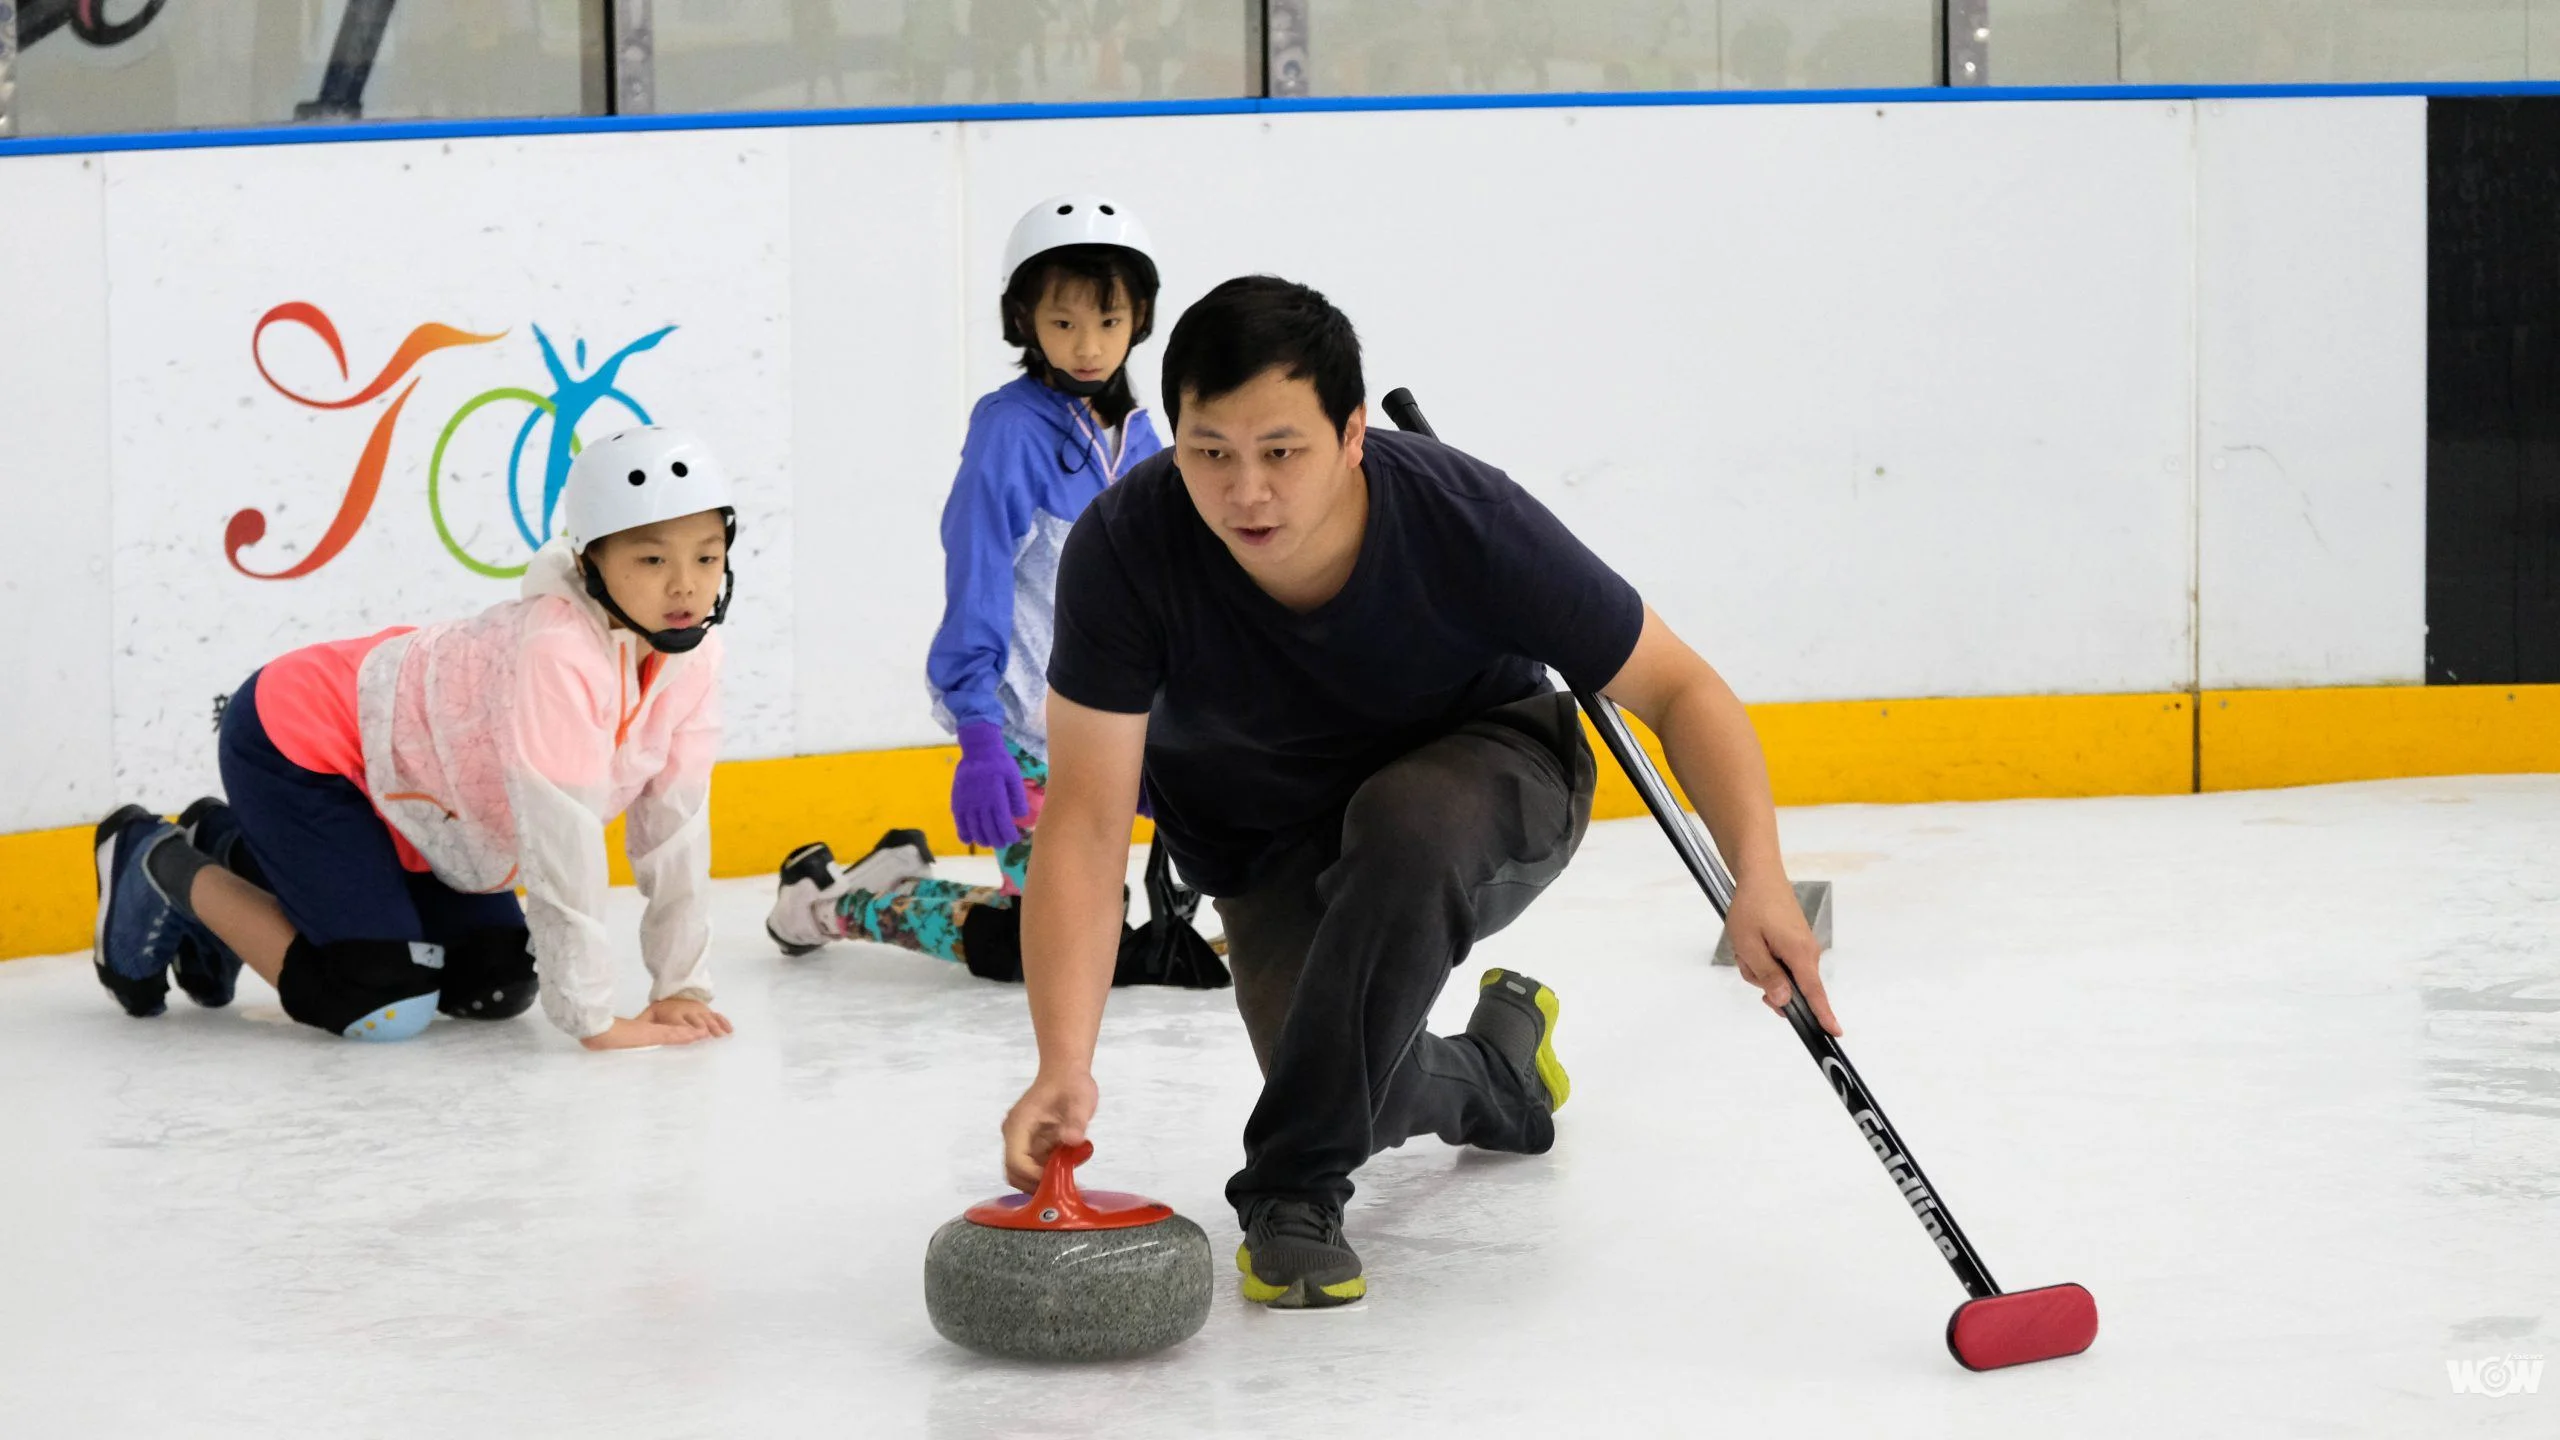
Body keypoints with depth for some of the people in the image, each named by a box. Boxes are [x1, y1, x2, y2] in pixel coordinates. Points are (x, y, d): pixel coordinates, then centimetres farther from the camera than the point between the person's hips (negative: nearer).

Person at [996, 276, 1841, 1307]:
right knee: (1368, 1097, -16)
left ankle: (1293, 1186, -23)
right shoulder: (1125, 550, -31)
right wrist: (1065, 1066, -44)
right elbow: (1086, 819, -31)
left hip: (1485, 782, -2)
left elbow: (1679, 688, -23)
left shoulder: (1466, 521, -33)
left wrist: (1759, 881, -39)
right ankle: (1491, 1065, 25)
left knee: (1406, 819, -37)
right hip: (1270, 849, 2)